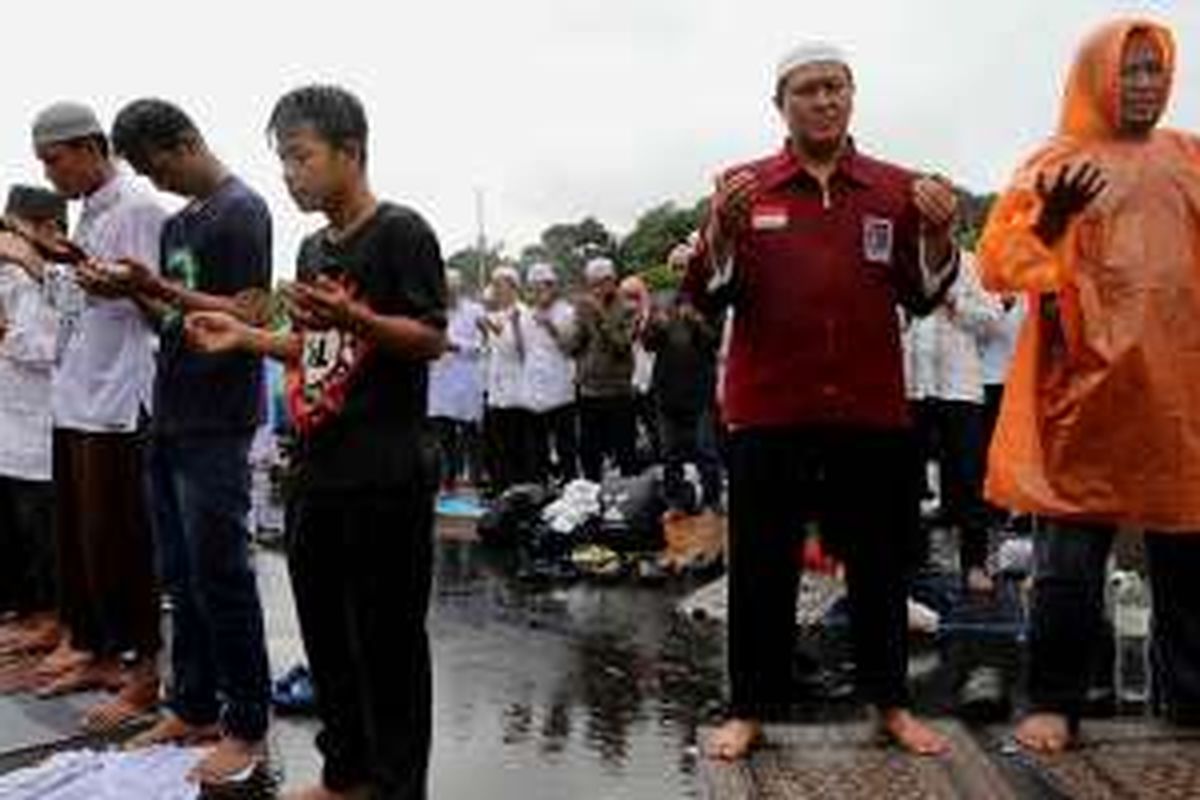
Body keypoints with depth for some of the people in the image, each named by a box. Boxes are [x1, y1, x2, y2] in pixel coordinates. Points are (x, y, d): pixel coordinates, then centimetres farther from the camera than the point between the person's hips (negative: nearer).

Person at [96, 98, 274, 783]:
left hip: (217, 427, -8)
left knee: (220, 576, -3)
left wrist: (162, 288, -20)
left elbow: (250, 315, -16)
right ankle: (194, 708, 25)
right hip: (171, 420, 8)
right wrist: (133, 292, 4)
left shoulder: (241, 210, -7)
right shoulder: (177, 222, 18)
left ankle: (247, 726, 9)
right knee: (182, 574, 13)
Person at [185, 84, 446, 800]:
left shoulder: (400, 232, -7)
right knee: (325, 632, 15)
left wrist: (351, 316, -27)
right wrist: (245, 337, 9)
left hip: (386, 477, -8)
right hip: (318, 472, 8)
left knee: (387, 639, 1)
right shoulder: (314, 248, 16)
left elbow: (432, 339, -13)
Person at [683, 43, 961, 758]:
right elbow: (705, 296, -1)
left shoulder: (898, 189, 8)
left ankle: (891, 704, 26)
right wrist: (723, 230, -19)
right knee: (761, 564, 5)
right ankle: (751, 709, 17)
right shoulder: (742, 188, 4)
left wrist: (939, 234, -12)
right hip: (770, 412, -1)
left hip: (872, 411, 2)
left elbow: (922, 297, 6)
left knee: (879, 562, 11)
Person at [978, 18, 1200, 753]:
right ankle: (1055, 701, 10)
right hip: (1090, 381, -4)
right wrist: (1049, 219, -25)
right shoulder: (1059, 163, 2)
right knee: (1071, 559, -1)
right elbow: (999, 260, -8)